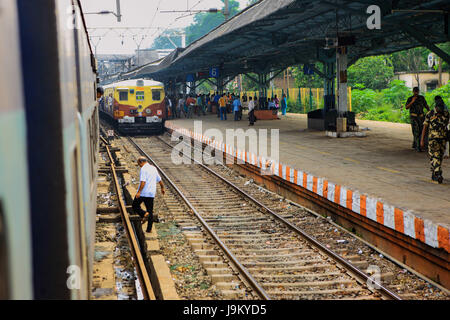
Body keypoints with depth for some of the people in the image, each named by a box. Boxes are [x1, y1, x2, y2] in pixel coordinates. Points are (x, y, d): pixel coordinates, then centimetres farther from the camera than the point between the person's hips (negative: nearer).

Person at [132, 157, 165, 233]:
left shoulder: (143, 169, -11)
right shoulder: (153, 168, 12)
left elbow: (143, 182, -22)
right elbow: (159, 180, 22)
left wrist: (139, 192, -26)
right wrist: (162, 188, 37)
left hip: (143, 192, -7)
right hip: (151, 193, 7)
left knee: (135, 206, 11)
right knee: (150, 211, 11)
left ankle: (144, 214, -16)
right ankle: (149, 229, 10)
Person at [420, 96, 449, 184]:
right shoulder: (430, 115, -9)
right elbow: (424, 127, -5)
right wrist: (422, 140, -7)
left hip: (443, 139, 4)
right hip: (433, 139, -4)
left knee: (440, 158, 9)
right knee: (435, 157, -12)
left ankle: (434, 175, 23)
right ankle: (438, 175, -18)